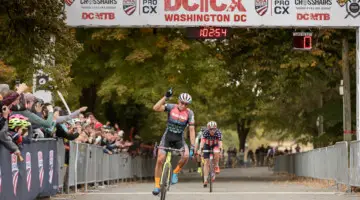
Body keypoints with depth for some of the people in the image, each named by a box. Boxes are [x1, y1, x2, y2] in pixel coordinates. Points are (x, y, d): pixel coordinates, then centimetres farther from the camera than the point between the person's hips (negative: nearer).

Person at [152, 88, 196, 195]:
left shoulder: (189, 113, -8)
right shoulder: (171, 107, -10)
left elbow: (192, 130, -10)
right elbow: (155, 108, -24)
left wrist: (192, 147, -17)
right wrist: (166, 97, -31)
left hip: (179, 139, 0)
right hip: (167, 137, 0)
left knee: (186, 155, -28)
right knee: (160, 159, -13)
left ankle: (175, 172, -1)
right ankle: (157, 185, 0)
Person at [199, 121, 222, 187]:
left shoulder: (218, 133, -29)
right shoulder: (205, 132, -30)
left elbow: (220, 142, -38)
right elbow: (202, 141, -40)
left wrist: (220, 150, -54)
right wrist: (200, 149, -54)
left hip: (215, 145, 0)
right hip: (207, 146, 0)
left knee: (216, 152, -36)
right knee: (206, 162, -8)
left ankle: (216, 166, -11)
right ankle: (205, 180, -4)